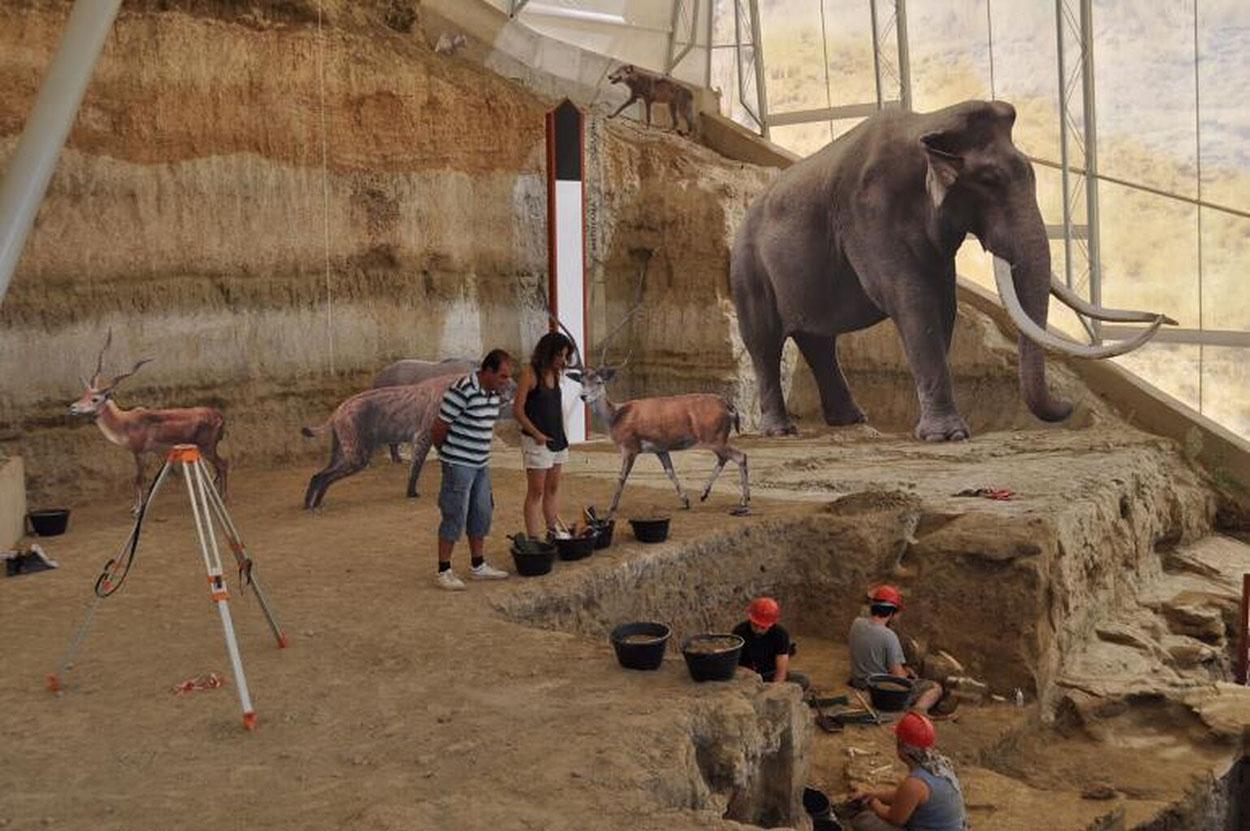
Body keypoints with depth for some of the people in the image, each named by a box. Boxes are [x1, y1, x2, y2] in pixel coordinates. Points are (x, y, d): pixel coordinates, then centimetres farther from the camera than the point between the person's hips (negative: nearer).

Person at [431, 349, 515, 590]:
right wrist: (448, 454, 0)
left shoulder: (493, 393, 6)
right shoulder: (462, 391, -21)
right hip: (459, 464, -8)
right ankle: (444, 571, 5)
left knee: (481, 514, 13)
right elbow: (438, 428, -16)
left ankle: (478, 566, 25)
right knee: (455, 516, -4)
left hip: (481, 464, 8)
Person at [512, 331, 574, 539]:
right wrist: (536, 434, -15)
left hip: (557, 440, 8)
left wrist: (562, 435, 10)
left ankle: (552, 533, 21)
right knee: (536, 492, -4)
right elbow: (517, 410, -14)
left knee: (553, 489, 13)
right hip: (537, 441, -8)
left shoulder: (554, 374, 9)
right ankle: (533, 539, -1)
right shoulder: (530, 374, -12)